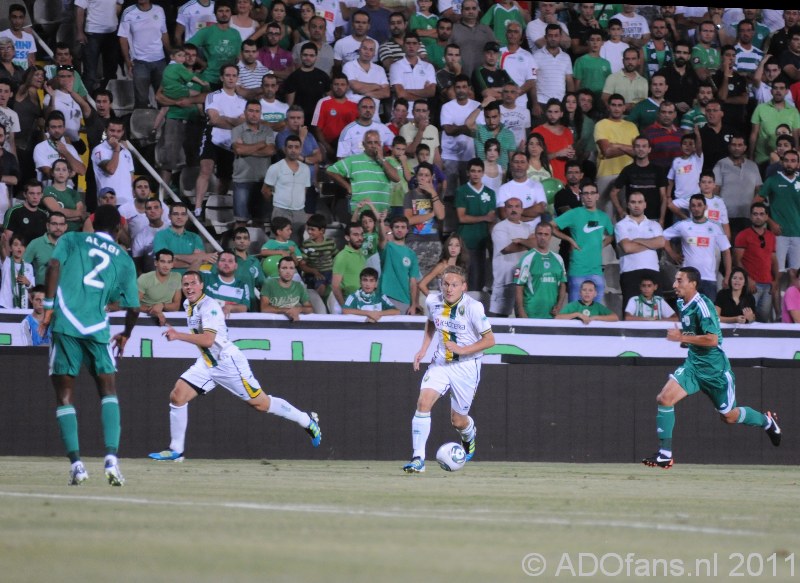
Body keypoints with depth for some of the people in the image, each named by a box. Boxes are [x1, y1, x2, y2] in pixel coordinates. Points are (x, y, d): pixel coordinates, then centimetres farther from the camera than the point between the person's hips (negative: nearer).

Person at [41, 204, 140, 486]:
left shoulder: (71, 240, 14)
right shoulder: (124, 260, 16)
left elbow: (54, 266, -6)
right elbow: (133, 307, 15)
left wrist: (49, 307, -4)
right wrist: (126, 334, 33)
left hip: (66, 323, -1)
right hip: (97, 327, 1)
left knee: (65, 395, 5)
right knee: (108, 391, 12)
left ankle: (76, 463, -5)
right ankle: (111, 458, -6)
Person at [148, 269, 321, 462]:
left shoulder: (209, 306, -20)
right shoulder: (188, 305, 7)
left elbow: (208, 340, -32)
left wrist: (178, 336, -35)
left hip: (228, 362, -8)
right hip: (206, 364, 8)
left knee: (261, 403, -1)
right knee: (177, 397, -7)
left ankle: (308, 421, 17)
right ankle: (176, 451, -1)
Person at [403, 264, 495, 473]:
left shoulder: (473, 307, -18)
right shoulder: (433, 301, -5)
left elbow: (489, 340, -14)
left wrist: (462, 350, -24)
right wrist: (424, 348, 6)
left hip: (466, 366, -3)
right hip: (440, 362, 3)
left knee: (458, 421, 6)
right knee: (423, 402, -20)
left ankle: (469, 435, 46)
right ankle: (418, 459, -17)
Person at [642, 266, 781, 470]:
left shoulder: (702, 305, -21)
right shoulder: (682, 304, 6)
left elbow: (712, 339, -28)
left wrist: (682, 338, -25)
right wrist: (684, 339, 6)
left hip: (715, 368, -7)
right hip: (693, 365, 7)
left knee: (728, 416, 8)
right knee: (664, 398, -14)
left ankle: (767, 421, 38)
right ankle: (665, 455, -11)